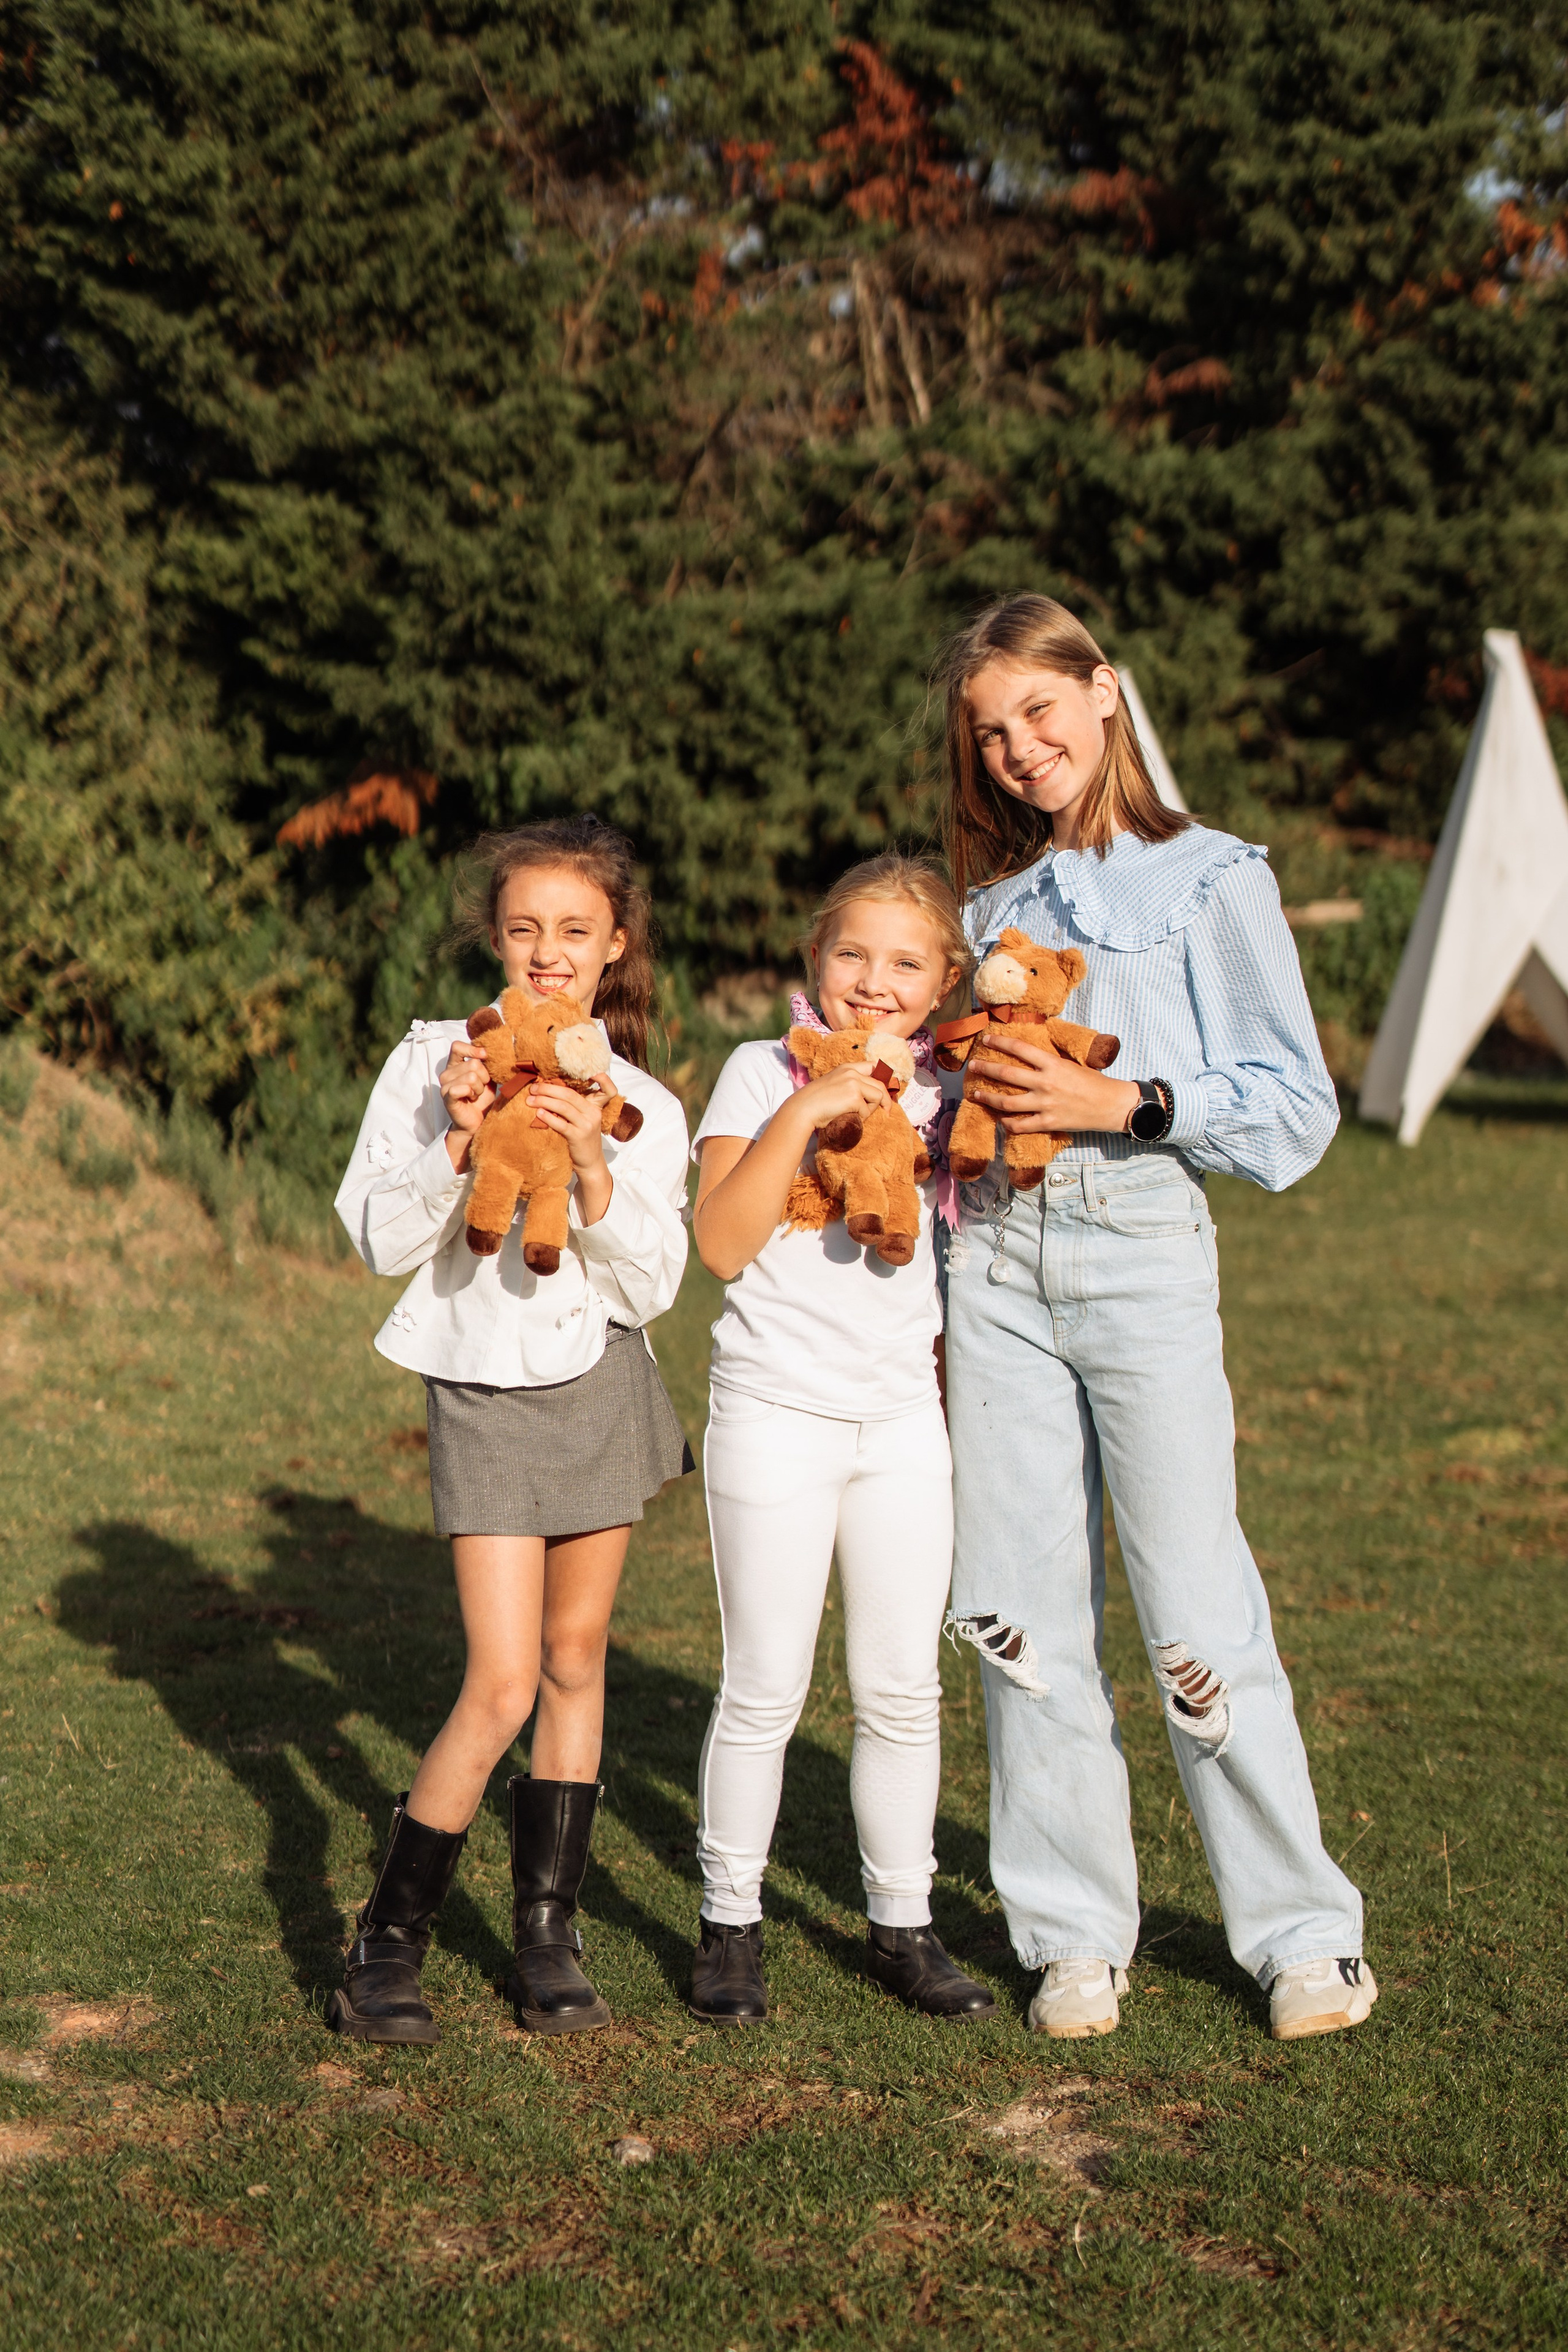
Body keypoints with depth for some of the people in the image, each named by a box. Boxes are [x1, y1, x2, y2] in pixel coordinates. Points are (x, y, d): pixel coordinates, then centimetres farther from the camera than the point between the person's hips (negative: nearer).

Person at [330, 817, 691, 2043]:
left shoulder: (645, 1106, 1)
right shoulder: (435, 1061, -3)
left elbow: (653, 1286, -5)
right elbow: (382, 1239, -7)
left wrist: (594, 1171, -18)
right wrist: (460, 1142, -19)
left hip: (600, 1383, 3)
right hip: (482, 1388, -3)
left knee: (576, 1660, 9)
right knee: (503, 1683, -9)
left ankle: (548, 1937, 21)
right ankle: (388, 1941, 5)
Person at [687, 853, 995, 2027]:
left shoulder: (941, 1091, 8)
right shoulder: (763, 1071, -4)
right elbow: (724, 1243, -16)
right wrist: (804, 1111, -20)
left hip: (904, 1419, 4)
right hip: (778, 1416, -4)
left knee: (903, 1688, 9)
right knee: (766, 1689, 2)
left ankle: (902, 1923, 22)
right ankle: (731, 1923, 17)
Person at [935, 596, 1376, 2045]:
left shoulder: (1210, 879, 1)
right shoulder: (994, 902, 16)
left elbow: (1296, 1109, -4)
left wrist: (1121, 1101, -14)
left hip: (1143, 1256, -5)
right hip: (997, 1259, 5)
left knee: (1198, 1620, -4)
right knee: (1023, 1616, 4)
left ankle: (1304, 1933, 12)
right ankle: (1077, 1936, 16)